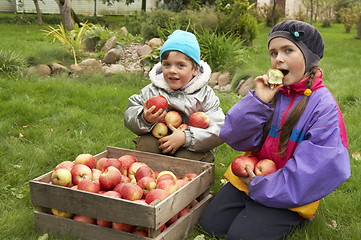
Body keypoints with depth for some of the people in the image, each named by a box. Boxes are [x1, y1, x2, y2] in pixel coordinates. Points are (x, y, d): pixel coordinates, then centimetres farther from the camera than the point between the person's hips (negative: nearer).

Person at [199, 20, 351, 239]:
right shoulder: (270, 91, -2)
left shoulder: (323, 105, -15)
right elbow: (234, 137, -6)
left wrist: (264, 187, -17)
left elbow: (319, 167, -20)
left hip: (288, 193, -4)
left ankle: (291, 219, 9)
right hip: (251, 176, 5)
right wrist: (258, 101, -20)